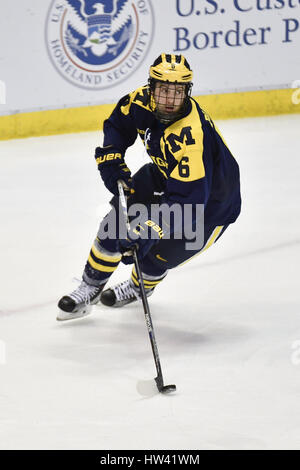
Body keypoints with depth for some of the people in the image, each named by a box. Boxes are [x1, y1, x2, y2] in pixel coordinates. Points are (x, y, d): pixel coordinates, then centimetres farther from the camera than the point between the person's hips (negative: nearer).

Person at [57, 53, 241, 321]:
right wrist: (111, 162, -8)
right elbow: (118, 124, 5)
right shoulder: (143, 101, -19)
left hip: (210, 204, -7)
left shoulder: (192, 136, -41)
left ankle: (140, 287, 30)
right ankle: (90, 288, 19)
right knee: (117, 223, -2)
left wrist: (147, 232, -48)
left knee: (153, 258, -6)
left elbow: (186, 201, -42)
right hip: (163, 176, 7)